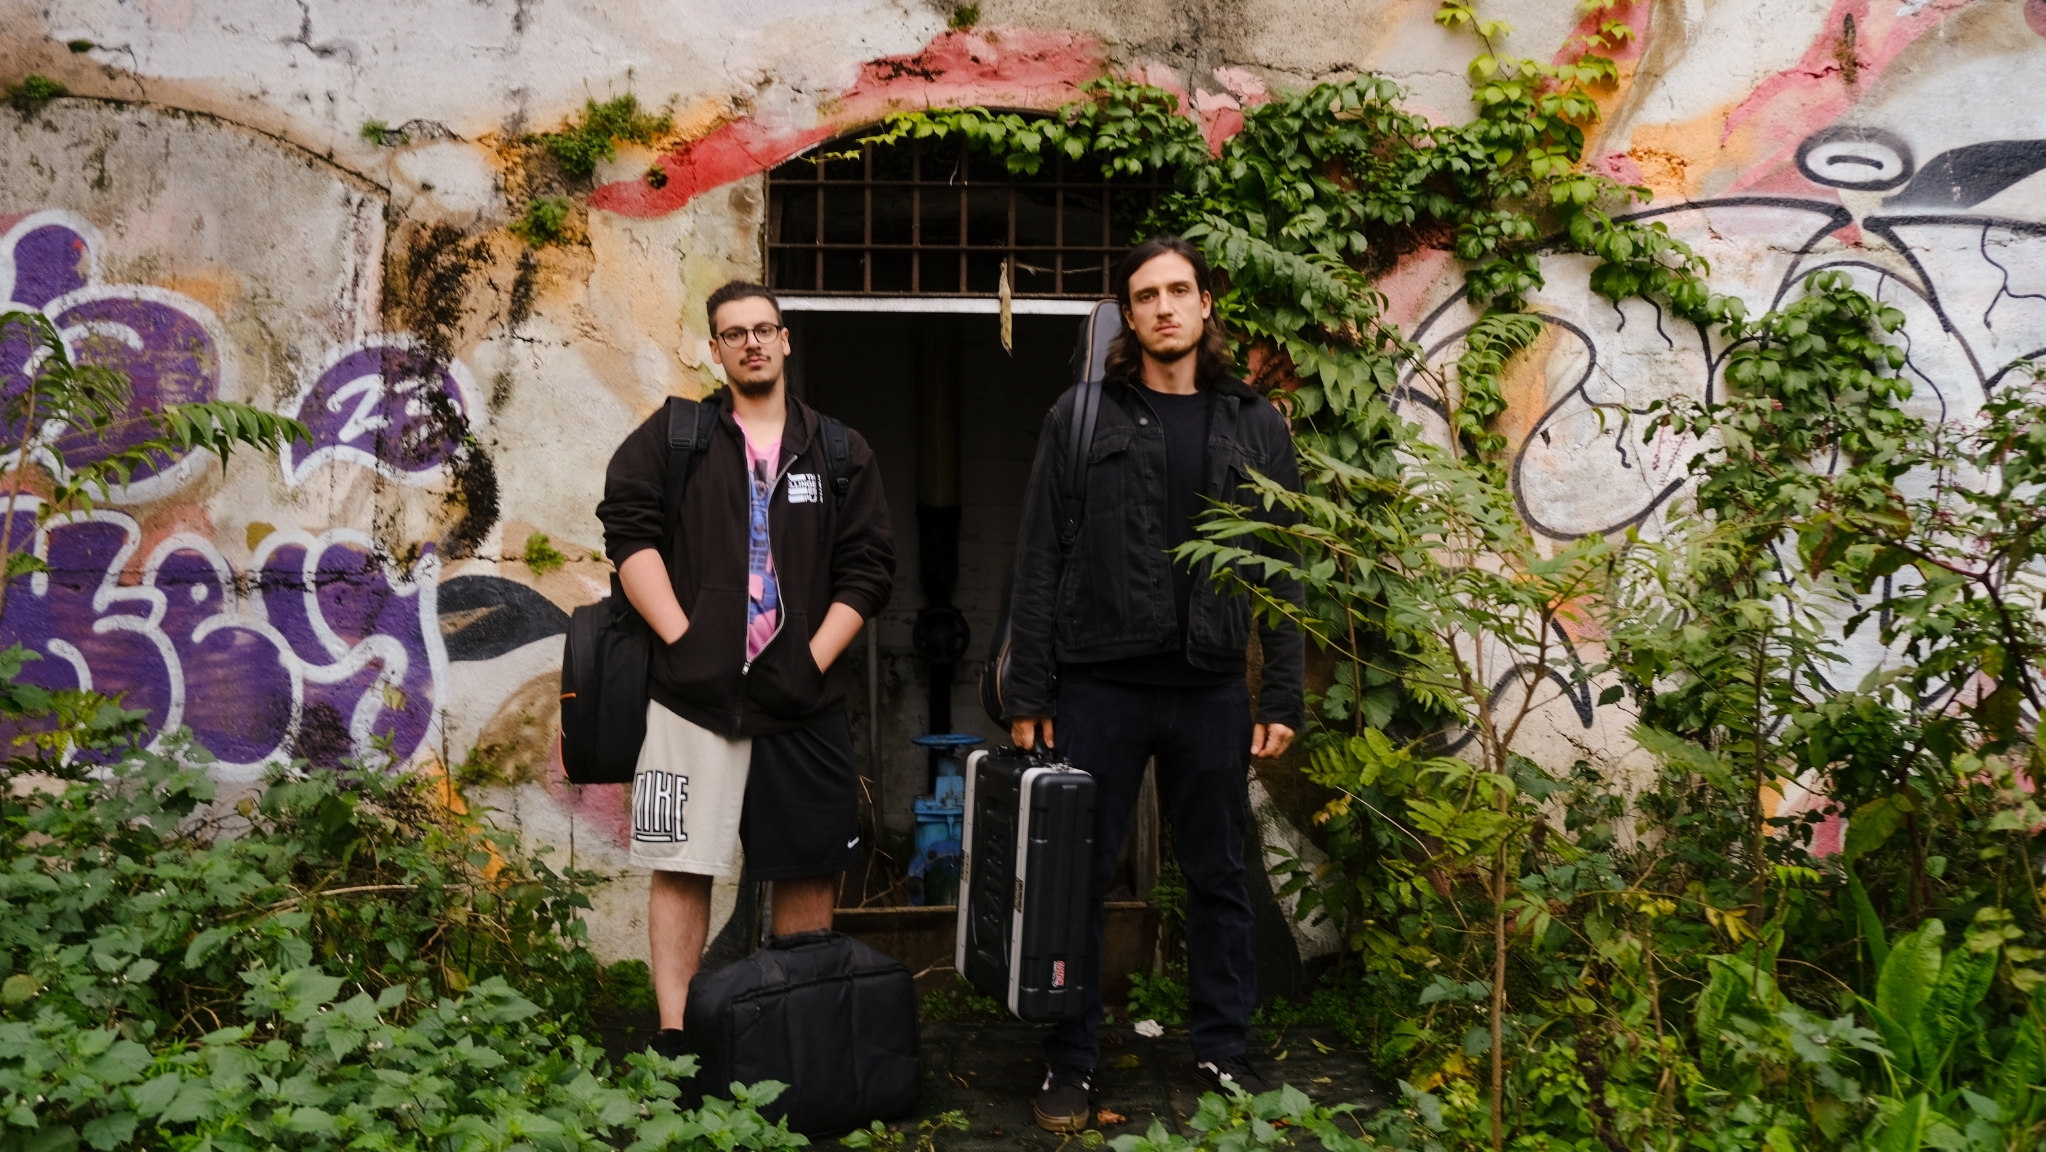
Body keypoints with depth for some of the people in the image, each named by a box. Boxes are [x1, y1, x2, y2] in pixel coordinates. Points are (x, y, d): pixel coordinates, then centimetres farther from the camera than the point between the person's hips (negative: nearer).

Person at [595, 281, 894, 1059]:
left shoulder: (840, 453, 13)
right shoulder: (671, 437, 8)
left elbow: (868, 568, 8)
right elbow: (628, 531, -3)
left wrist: (815, 660, -3)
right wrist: (682, 639, -12)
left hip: (803, 700, 2)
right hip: (693, 693, -2)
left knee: (809, 870, 6)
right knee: (681, 865, -1)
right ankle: (674, 1040, 7)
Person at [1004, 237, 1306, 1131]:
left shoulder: (1256, 426, 7)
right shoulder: (1082, 418, 2)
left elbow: (1281, 572, 7)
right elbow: (1039, 563, 0)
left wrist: (1282, 697, 1)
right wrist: (1028, 695, -5)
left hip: (1211, 690, 2)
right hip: (1098, 686, -1)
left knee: (1218, 878, 11)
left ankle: (1223, 1050, 26)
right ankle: (1070, 1061, 19)